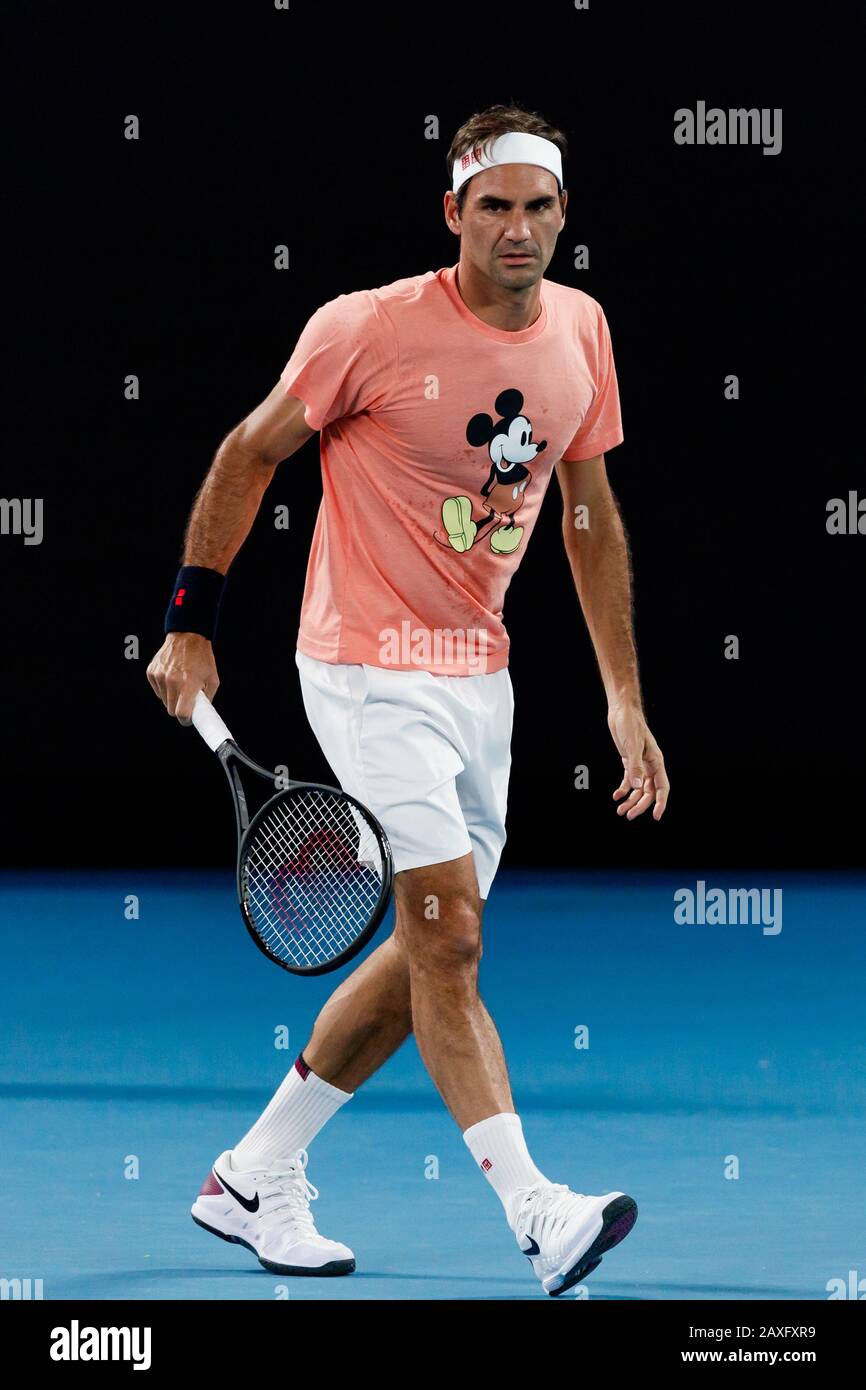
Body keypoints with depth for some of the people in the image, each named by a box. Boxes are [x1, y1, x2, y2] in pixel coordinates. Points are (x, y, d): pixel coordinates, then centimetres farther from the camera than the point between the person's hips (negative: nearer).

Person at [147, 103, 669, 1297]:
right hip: (369, 668, -7)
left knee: (425, 957, 11)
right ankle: (536, 1213, -17)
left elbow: (591, 517, 12)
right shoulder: (370, 327, -15)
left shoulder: (581, 332, 2)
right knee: (451, 939, -14)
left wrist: (624, 697, 10)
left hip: (480, 675, 7)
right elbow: (251, 454, -3)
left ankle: (255, 1179, 24)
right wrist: (191, 624, -3)